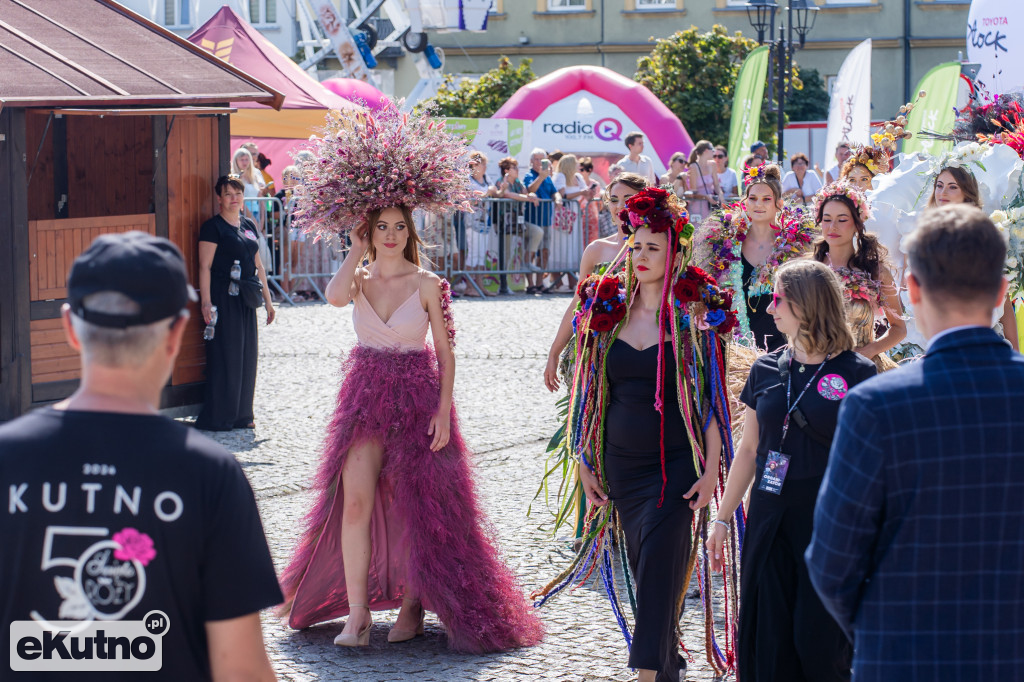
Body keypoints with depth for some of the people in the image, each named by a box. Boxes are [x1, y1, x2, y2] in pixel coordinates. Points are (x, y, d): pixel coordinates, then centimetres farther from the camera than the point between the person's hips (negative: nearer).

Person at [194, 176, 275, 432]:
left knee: (247, 356, 9)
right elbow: (205, 266, -11)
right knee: (224, 356, -5)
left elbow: (258, 265, 20)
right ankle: (217, 418, 1)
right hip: (223, 298, -7)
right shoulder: (213, 227, -6)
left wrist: (267, 300, 18)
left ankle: (241, 415, 17)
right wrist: (206, 302, -19)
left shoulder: (248, 226, 15)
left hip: (245, 300, 7)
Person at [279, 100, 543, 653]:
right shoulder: (360, 279, 3)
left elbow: (446, 351, -4)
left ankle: (413, 604, 17)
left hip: (417, 396, -2)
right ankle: (357, 613, -5)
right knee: (354, 499, -8)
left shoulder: (428, 285, -5)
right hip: (365, 395, 2)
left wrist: (443, 409, -11)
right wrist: (357, 250, -10)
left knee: (414, 504, 2)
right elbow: (334, 295, -21)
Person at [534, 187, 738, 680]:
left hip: (677, 466, -4)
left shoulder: (694, 315, -5)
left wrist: (711, 468, -10)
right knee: (642, 570, 9)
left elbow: (711, 398, -5)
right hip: (622, 464, 5)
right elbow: (593, 394, 12)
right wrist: (585, 462, 9)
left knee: (658, 569, -11)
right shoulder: (608, 309, 7)